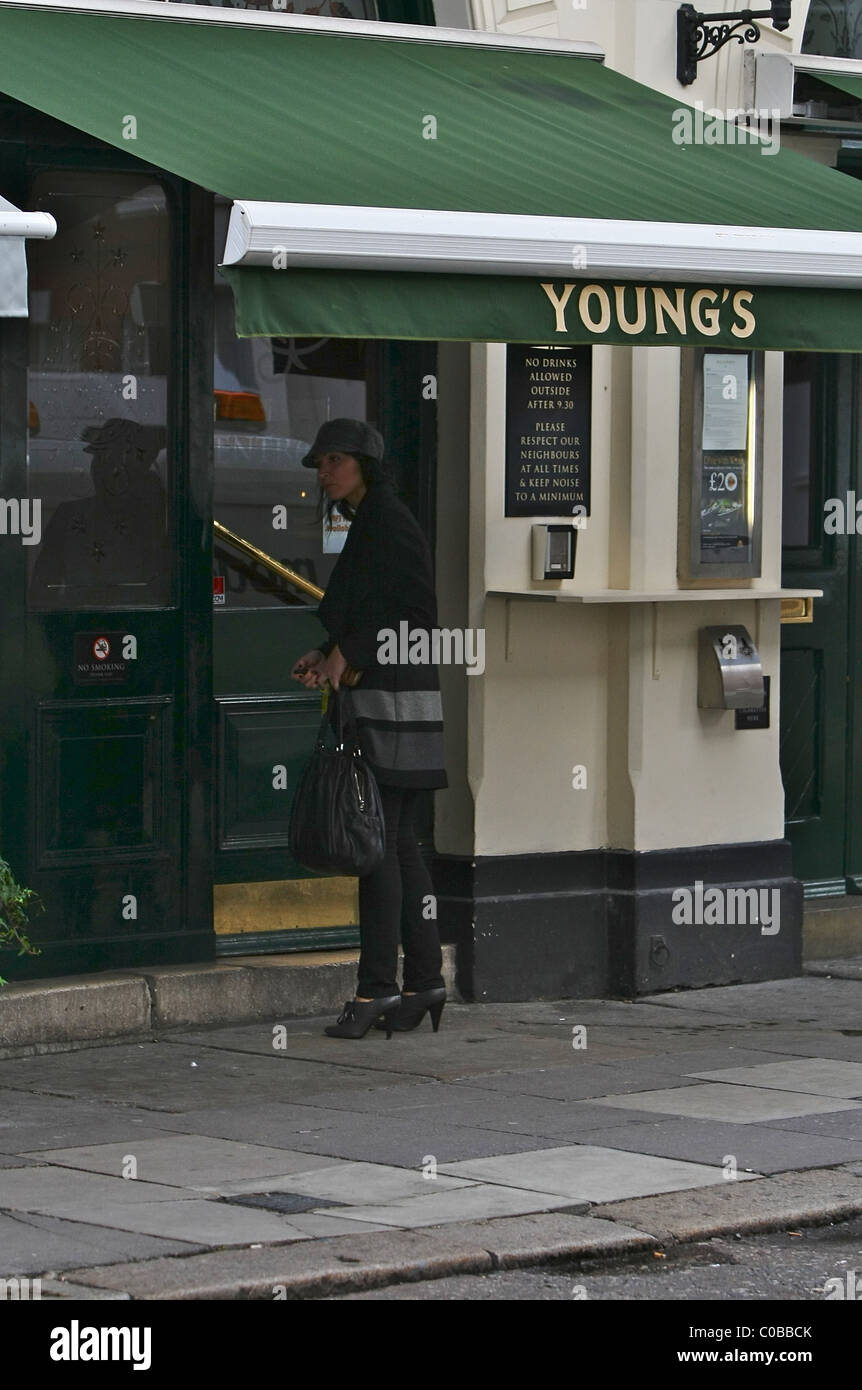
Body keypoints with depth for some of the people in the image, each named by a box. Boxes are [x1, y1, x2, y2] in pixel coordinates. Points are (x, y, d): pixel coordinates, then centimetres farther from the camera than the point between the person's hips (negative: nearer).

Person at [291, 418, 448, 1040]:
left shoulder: (387, 520, -11)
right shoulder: (368, 523, 19)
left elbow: (417, 614, -17)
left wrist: (347, 653, -14)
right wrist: (328, 656, 11)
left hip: (392, 699, -10)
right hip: (381, 697, 10)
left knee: (380, 843, -9)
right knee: (399, 842, 9)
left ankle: (377, 988, -9)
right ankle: (424, 982, 11)